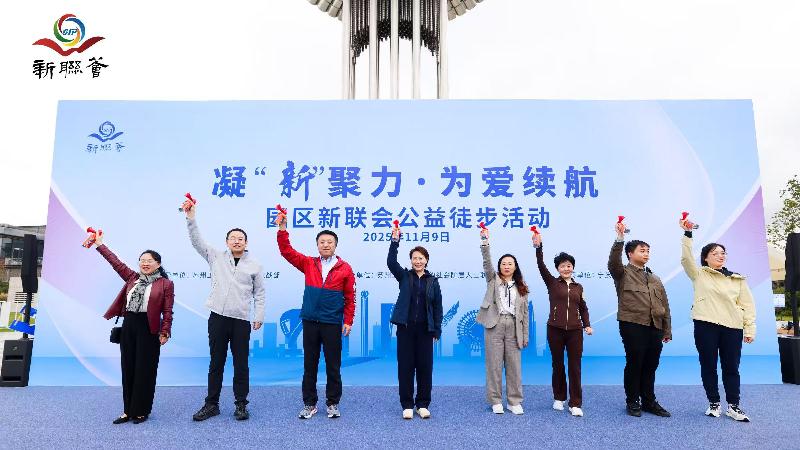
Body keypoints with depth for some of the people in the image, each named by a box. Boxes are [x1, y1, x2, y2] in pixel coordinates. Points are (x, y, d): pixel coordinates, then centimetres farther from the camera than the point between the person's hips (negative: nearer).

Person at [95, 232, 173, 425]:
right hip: (128, 326, 5)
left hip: (148, 329, -5)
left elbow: (167, 311, -7)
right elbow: (115, 262, 12)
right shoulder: (133, 278, 12)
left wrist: (165, 332, -12)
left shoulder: (166, 283, -4)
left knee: (144, 371, 2)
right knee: (128, 369, 10)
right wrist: (99, 244, 11)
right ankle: (128, 411, 21)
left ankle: (141, 411, 14)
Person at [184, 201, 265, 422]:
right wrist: (191, 219, -11)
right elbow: (197, 241, 0)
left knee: (241, 364, 5)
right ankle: (211, 404, 21)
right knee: (216, 362, 10)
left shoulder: (254, 265, 5)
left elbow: (259, 293, 7)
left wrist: (259, 316, 0)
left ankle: (241, 405, 16)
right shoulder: (216, 257, 7)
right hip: (218, 317, 1)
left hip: (242, 320, -1)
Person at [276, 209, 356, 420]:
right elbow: (287, 251, 0)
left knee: (333, 366, 7)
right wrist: (282, 228, -10)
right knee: (309, 365, 10)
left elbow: (350, 297, 2)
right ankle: (309, 404, 22)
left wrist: (348, 321, -1)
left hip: (332, 323, -2)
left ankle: (333, 404, 22)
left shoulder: (345, 268, 0)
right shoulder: (308, 264, 6)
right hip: (310, 322, 2)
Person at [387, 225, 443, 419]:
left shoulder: (433, 281, 7)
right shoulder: (404, 276, 6)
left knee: (425, 366, 4)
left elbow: (437, 306, 6)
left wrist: (437, 330, 0)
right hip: (405, 327, 0)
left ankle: (423, 404, 17)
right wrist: (395, 241, -21)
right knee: (405, 366, 3)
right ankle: (407, 405, 14)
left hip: (425, 329, 1)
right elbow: (391, 262, -12)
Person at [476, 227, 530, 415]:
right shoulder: (493, 280, 9)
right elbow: (487, 263, -7)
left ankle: (514, 401, 16)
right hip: (494, 325, -1)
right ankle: (496, 401, 13)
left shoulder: (521, 287, 13)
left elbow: (524, 312, 11)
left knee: (514, 365, 4)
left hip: (513, 328, 2)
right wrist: (485, 242, -19)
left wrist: (525, 335, 5)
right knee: (494, 364, 2)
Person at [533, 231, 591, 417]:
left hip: (575, 330, 2)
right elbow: (541, 266, -13)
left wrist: (587, 325, 5)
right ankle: (559, 398, 26)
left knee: (575, 366, 1)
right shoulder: (552, 283, 1)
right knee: (558, 365, 10)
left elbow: (583, 308, 18)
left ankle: (575, 404, 7)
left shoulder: (578, 287, 10)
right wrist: (538, 247, -25)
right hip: (555, 330, -2)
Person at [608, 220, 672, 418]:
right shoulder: (623, 273, 3)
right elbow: (613, 262, -21)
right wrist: (620, 239, -31)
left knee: (651, 366, 11)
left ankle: (649, 402, 23)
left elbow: (664, 305, 19)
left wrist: (667, 330, 14)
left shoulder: (655, 279, 21)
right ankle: (632, 402, 12)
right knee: (634, 364, -1)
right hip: (633, 326, -6)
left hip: (655, 327, 6)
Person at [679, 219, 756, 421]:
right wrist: (687, 234, -19)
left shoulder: (737, 279, 12)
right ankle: (714, 403, 17)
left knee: (731, 367, 6)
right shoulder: (699, 275, 5)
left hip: (732, 328, 2)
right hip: (706, 326, -2)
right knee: (708, 366, 4)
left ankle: (733, 406, 17)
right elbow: (686, 258, -11)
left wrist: (750, 328, 2)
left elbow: (747, 305, 10)